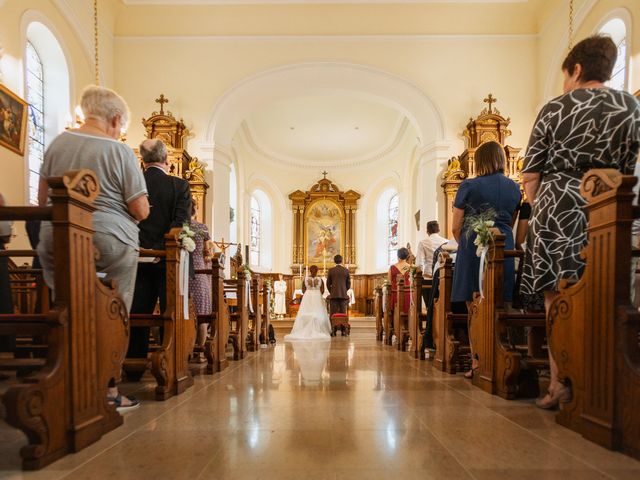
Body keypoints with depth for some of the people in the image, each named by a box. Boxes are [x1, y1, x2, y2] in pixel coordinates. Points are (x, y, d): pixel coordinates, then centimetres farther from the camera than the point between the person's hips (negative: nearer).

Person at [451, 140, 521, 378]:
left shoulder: (468, 186, -2)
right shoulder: (514, 187, 11)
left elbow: (456, 228, 0)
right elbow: (511, 223, 20)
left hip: (474, 249, -3)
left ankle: (477, 363, 6)